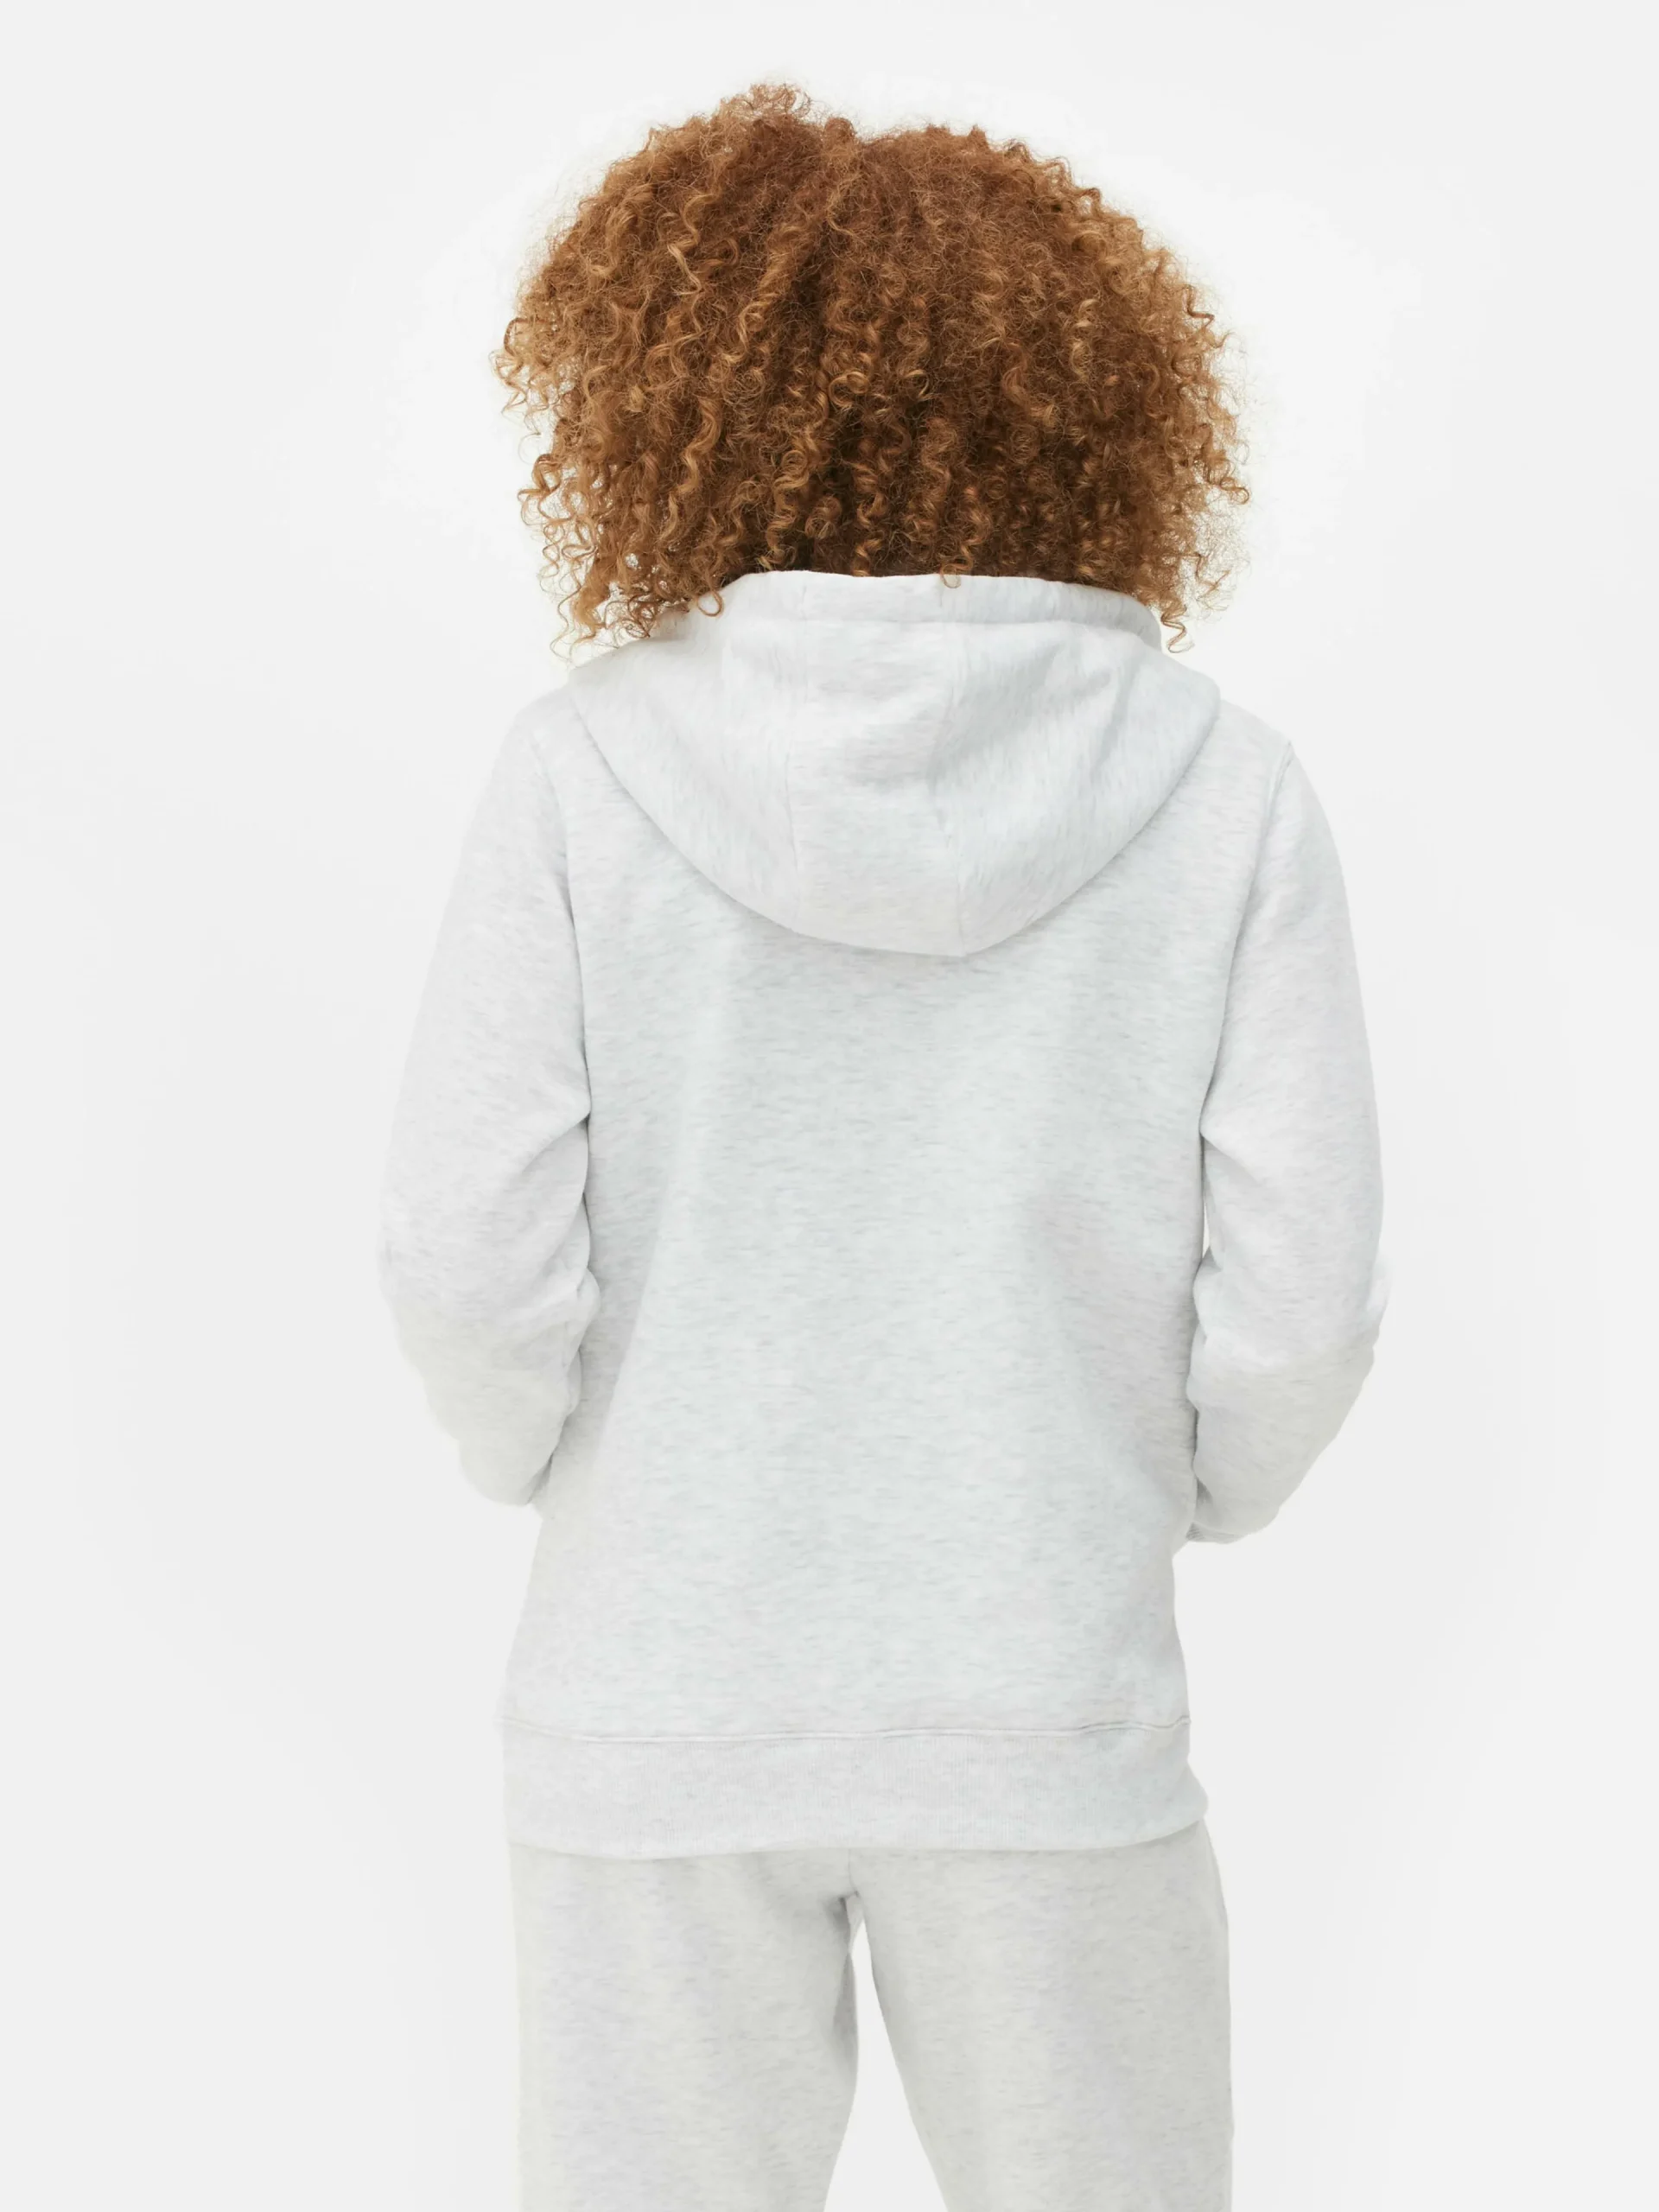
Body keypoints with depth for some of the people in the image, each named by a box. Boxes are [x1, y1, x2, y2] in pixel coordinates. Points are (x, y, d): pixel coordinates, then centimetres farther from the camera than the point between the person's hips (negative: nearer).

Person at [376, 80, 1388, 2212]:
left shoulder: (584, 772, -11)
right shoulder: (1226, 789, -8)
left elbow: (470, 1260, -12)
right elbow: (1298, 1295, -8)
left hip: (662, 1695, 0)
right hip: (1047, 1705, 1)